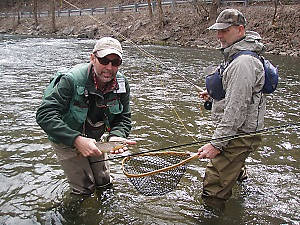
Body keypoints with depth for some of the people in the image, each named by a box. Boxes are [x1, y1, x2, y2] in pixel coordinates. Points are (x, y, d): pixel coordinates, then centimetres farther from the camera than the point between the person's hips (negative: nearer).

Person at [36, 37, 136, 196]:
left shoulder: (122, 84, -16)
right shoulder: (72, 80, -34)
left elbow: (124, 117, -9)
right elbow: (45, 114, -39)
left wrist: (115, 136, -32)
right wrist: (76, 140, -49)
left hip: (95, 137, 5)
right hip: (66, 139, -5)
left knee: (104, 182, 19)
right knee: (85, 188, 1)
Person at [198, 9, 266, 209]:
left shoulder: (242, 63, -26)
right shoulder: (236, 54, 9)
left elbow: (236, 108, -30)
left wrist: (217, 143, -30)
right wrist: (213, 92, 30)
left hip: (239, 135, -11)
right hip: (238, 131, 11)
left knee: (214, 191, -10)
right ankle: (239, 174, 68)